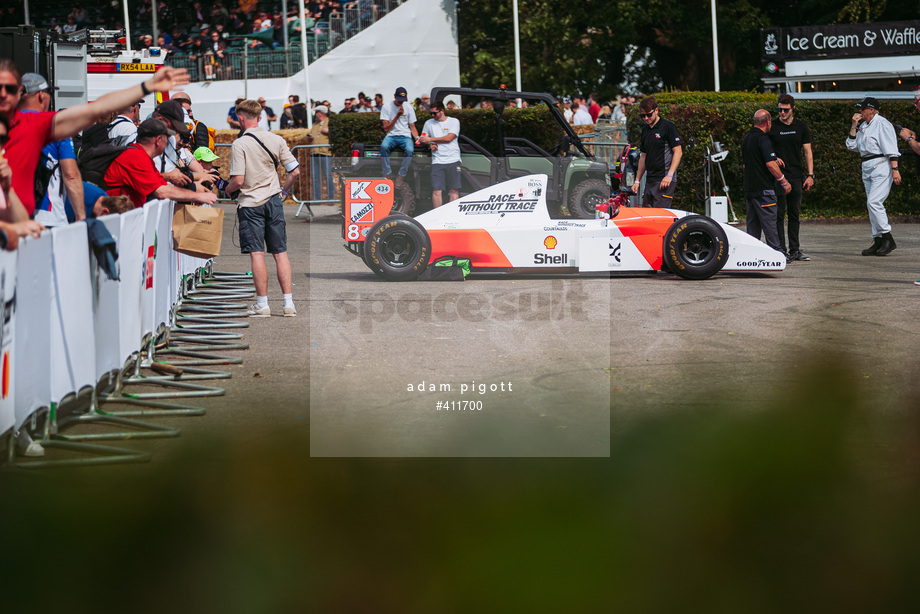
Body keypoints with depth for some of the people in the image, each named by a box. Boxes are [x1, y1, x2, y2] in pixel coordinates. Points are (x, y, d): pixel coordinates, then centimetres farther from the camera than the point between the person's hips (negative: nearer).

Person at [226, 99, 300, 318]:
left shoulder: (240, 144, -11)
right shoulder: (276, 140, 3)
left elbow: (238, 180, -16)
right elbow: (294, 171, 1)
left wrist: (228, 189, 5)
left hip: (251, 203, -4)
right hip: (274, 201, 4)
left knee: (256, 254, -2)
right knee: (280, 253, 7)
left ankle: (262, 304, -2)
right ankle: (288, 304, 5)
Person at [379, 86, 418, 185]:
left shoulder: (408, 107, 8)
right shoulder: (387, 107, 3)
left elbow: (412, 126, 9)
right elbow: (386, 128, -2)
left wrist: (417, 137, -11)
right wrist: (397, 115, -11)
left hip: (405, 136, 1)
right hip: (391, 136, -1)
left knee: (410, 150, -34)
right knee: (384, 146, -36)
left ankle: (401, 176, -19)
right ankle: (387, 173, -24)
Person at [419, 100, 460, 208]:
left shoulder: (454, 122, 3)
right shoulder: (429, 123, 14)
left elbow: (449, 138, -8)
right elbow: (423, 138, 20)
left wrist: (430, 139, -5)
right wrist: (430, 144, -2)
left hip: (453, 160, -2)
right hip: (437, 161, 2)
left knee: (454, 190, -2)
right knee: (436, 190, -8)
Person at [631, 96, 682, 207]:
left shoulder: (667, 127, -6)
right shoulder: (645, 130, 17)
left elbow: (678, 152, -10)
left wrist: (669, 175, -19)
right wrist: (637, 181, 20)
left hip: (665, 181, -8)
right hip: (650, 180, 8)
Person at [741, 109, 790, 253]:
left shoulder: (746, 138, 14)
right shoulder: (763, 138, -14)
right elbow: (770, 164, -21)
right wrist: (784, 182, -12)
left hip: (749, 189, 9)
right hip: (764, 188, -9)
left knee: (753, 224, 10)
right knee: (769, 223, -7)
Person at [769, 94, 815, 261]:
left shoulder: (801, 127, 7)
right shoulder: (772, 127, 1)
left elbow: (807, 152, 7)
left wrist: (810, 175, 0)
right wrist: (774, 158, -12)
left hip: (796, 177, 2)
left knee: (795, 214, 7)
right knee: (779, 214, -5)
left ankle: (795, 250, 13)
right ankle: (780, 250, -3)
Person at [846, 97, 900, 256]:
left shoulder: (882, 124, -9)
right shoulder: (863, 126, 17)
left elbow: (891, 149, -14)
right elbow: (851, 146, 16)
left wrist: (895, 169, -20)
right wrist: (854, 126, 7)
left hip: (881, 166, -9)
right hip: (868, 168, 9)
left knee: (873, 202, -19)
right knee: (872, 204, 8)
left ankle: (888, 238, -14)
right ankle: (878, 241, 11)